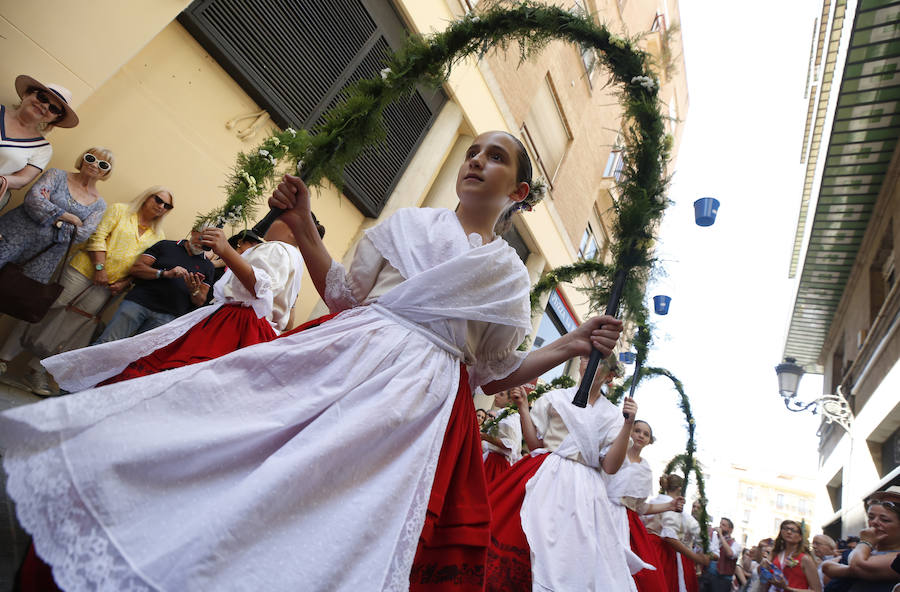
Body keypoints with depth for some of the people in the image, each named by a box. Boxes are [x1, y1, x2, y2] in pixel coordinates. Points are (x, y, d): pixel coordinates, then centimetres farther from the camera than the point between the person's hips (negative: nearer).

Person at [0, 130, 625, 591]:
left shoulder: (510, 273, 12)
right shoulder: (409, 222, 13)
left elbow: (496, 373, 11)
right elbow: (346, 296, 11)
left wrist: (571, 346, 0)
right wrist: (303, 225, 4)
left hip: (426, 399, 0)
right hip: (349, 357, 1)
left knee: (351, 530, -7)